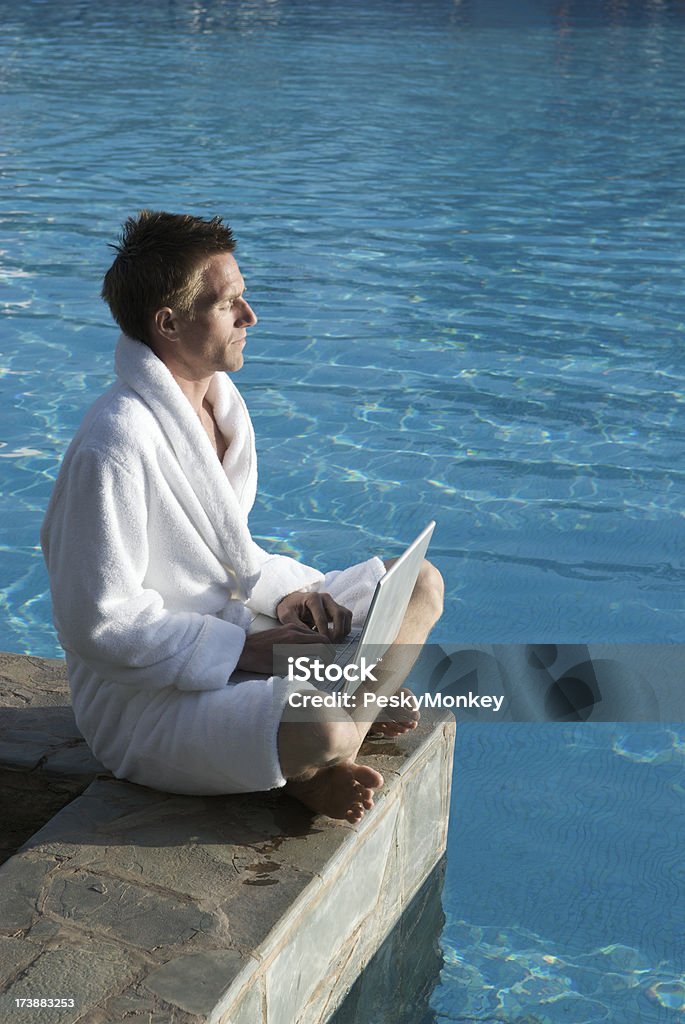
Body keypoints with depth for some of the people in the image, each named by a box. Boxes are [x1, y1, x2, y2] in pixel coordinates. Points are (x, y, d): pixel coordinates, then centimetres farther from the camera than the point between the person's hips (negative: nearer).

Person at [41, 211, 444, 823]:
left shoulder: (218, 399, 4)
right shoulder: (114, 446, -25)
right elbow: (101, 625, -24)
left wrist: (286, 592, -6)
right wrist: (250, 651, -22)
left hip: (236, 638, 10)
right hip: (148, 695, -9)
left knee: (422, 585, 9)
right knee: (320, 731, -37)